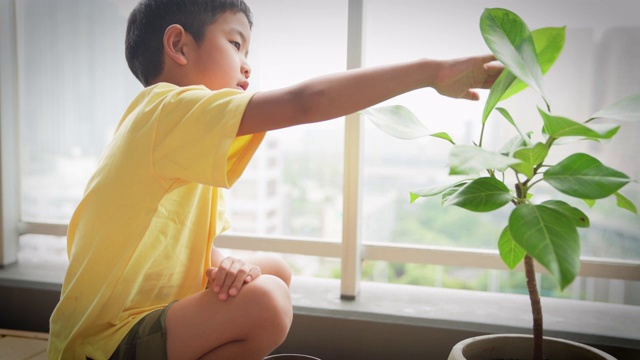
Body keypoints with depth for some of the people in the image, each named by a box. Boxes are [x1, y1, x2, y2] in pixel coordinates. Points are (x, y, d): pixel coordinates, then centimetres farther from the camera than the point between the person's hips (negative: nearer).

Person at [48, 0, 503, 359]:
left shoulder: (190, 147, 11)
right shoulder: (171, 109, -20)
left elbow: (200, 247, 10)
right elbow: (305, 102, -30)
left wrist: (225, 265, -14)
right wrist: (431, 71, -24)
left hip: (144, 315, 9)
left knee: (274, 270, 15)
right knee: (265, 304, -29)